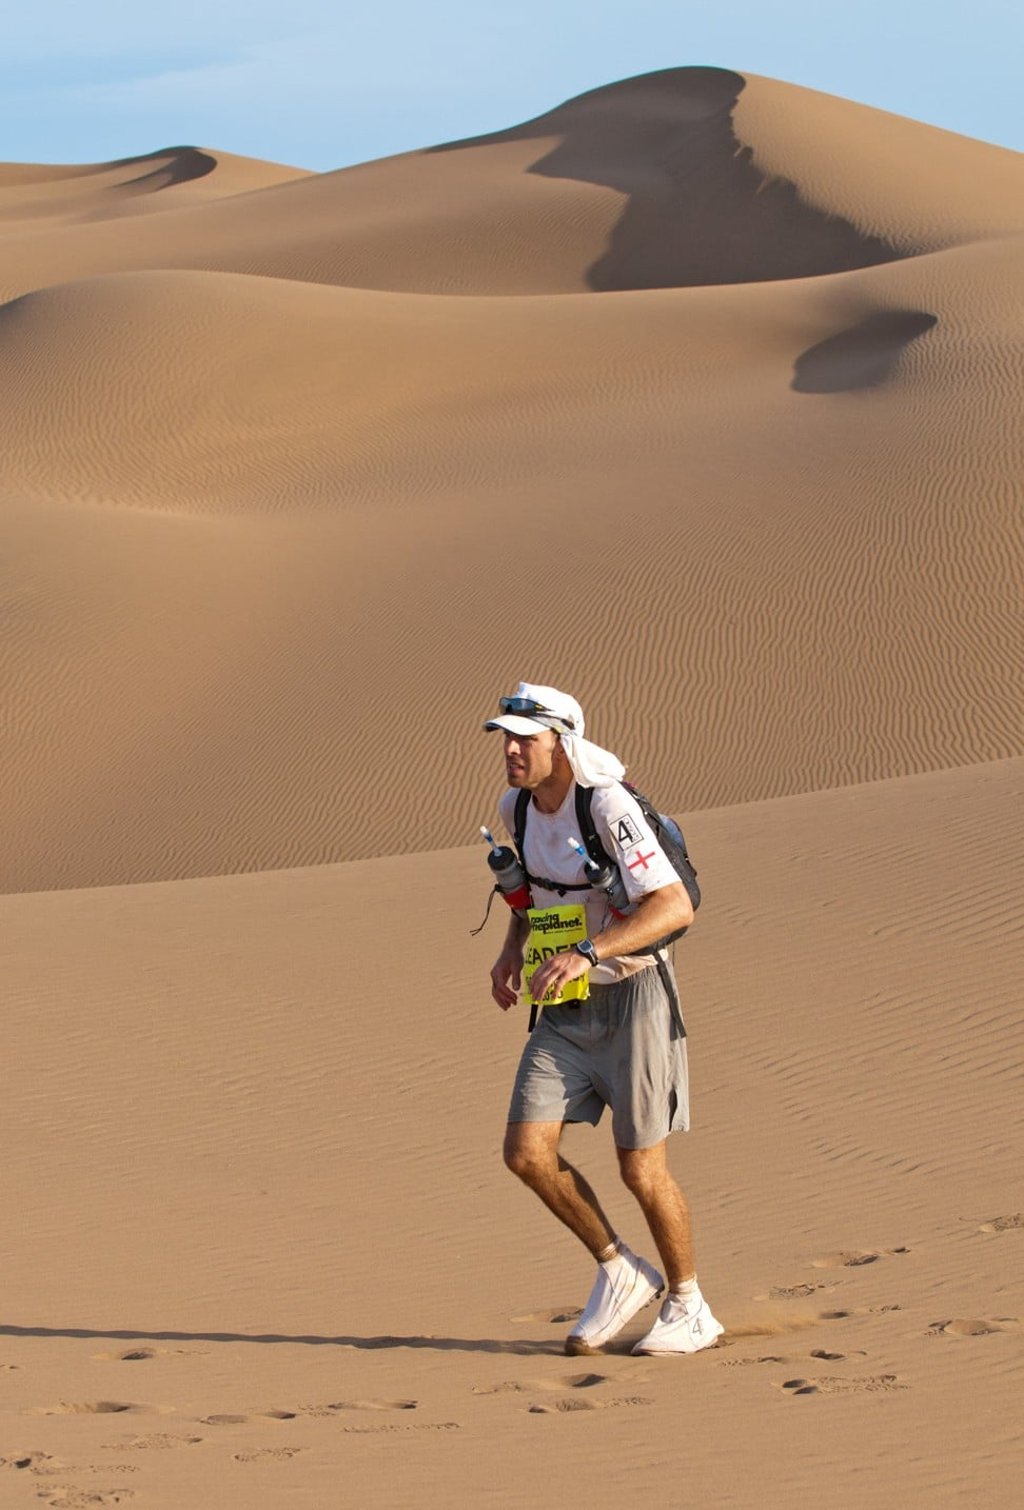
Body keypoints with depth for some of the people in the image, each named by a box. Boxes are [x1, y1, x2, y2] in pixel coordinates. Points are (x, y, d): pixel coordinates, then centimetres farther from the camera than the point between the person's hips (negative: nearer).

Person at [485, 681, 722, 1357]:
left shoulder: (608, 807, -20)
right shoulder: (517, 808, 3)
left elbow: (675, 905, -29)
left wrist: (586, 953, -38)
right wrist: (513, 949, 10)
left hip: (630, 996, -7)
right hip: (564, 1010, 7)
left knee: (641, 1167, -3)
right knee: (527, 1151, -5)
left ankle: (690, 1309, 17)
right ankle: (619, 1271, 14)